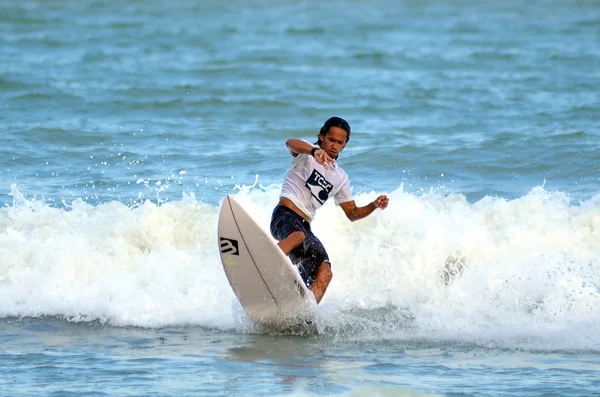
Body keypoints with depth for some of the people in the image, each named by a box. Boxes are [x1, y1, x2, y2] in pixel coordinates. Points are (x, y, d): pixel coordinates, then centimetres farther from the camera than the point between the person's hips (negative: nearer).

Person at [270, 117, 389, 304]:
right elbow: (291, 143, -21)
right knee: (297, 236, -41)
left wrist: (374, 205, 3)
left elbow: (352, 213, 24)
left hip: (305, 227, 7)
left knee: (324, 273, -15)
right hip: (285, 216, -7)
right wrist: (314, 151, -44)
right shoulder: (307, 153, 4)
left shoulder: (340, 178, 22)